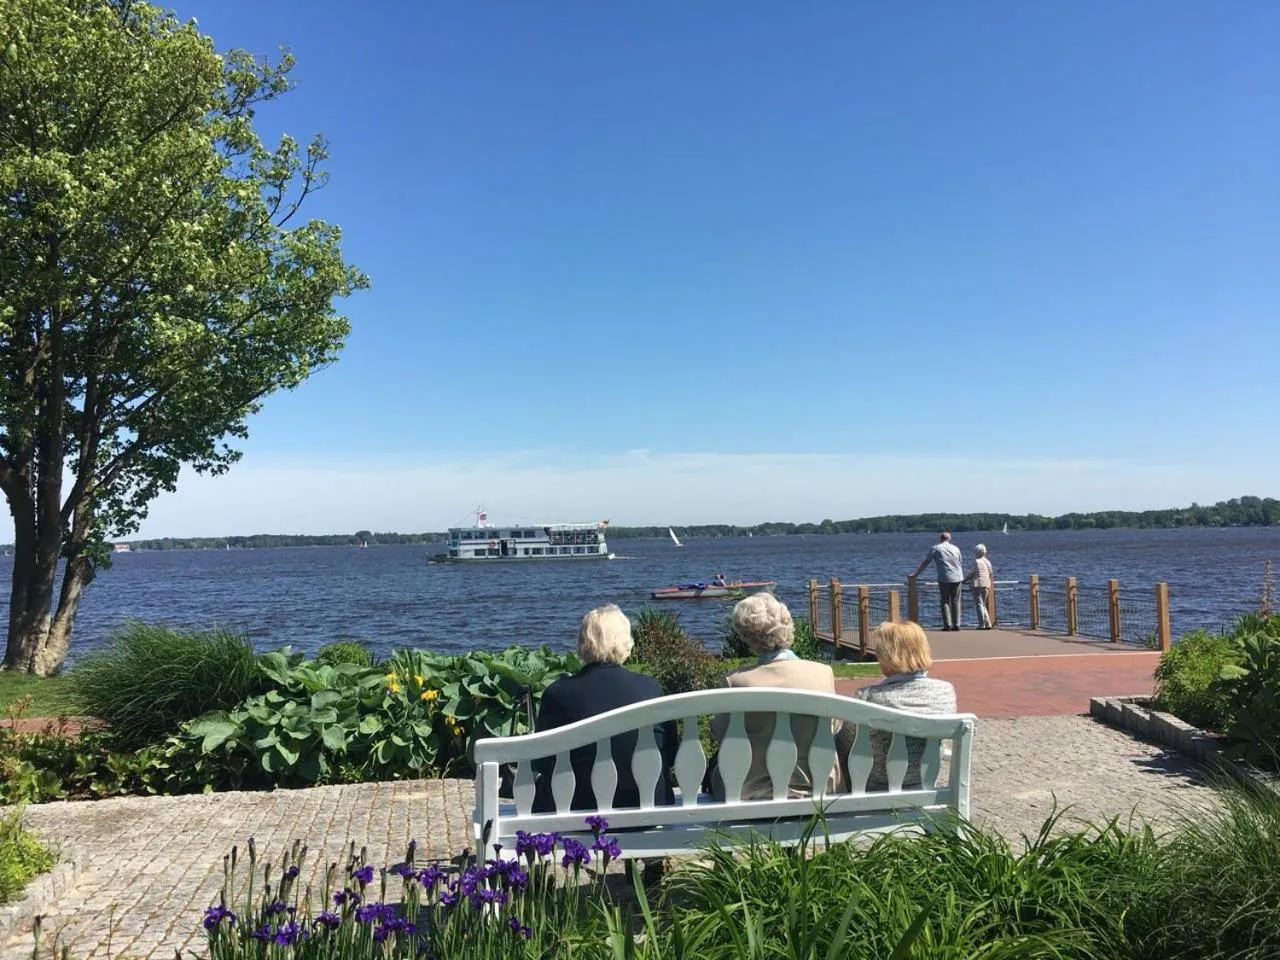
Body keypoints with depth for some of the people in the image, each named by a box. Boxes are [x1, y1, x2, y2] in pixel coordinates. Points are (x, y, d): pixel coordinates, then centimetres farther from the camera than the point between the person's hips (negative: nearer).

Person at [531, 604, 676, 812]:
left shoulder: (556, 694, -12)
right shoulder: (651, 688, -9)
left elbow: (542, 763, -1)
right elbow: (670, 756, 2)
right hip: (648, 808, 2)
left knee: (537, 780, 26)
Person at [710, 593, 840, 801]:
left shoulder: (737, 682, -20)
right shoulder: (824, 673, -13)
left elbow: (719, 733, -2)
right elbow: (835, 724, 6)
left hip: (756, 795, -3)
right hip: (816, 790, 3)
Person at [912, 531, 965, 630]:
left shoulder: (935, 548, 2)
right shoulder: (956, 548, 13)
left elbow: (925, 563, 3)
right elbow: (961, 563, 20)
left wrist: (916, 574, 10)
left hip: (944, 579, -3)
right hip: (957, 578, 3)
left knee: (945, 602, 3)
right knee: (955, 601, 8)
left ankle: (947, 625, -5)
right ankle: (956, 624, 5)